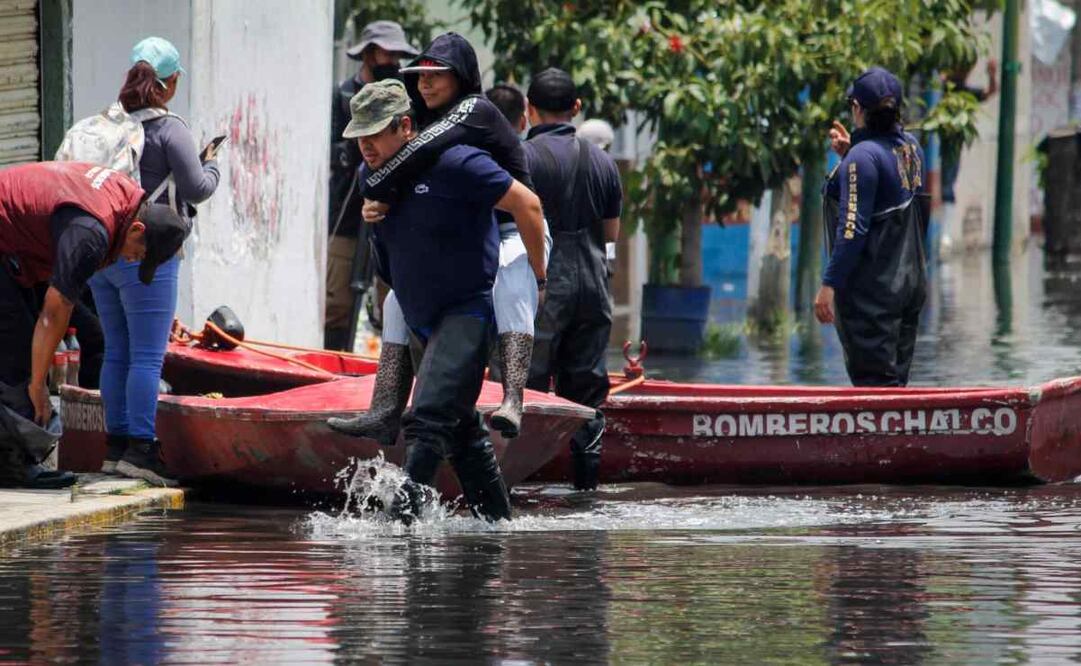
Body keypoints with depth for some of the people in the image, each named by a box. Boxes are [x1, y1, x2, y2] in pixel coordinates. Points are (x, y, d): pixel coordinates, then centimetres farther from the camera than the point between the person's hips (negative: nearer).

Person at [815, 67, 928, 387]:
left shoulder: (863, 157, -17)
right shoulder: (911, 147, 7)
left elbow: (853, 228, -21)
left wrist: (829, 285, -20)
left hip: (871, 290, -8)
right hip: (911, 284, 8)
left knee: (874, 384, -7)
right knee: (896, 379, 14)